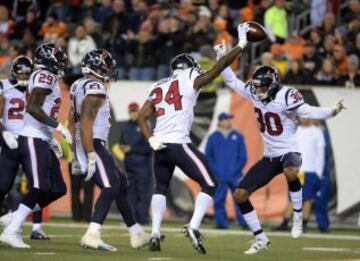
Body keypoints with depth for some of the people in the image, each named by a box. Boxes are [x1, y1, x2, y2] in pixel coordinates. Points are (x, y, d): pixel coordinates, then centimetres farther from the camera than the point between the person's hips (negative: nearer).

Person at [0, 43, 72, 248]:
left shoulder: (49, 78, 20)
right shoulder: (44, 76, -11)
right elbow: (33, 108, -21)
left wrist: (53, 140, 22)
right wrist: (58, 126, -21)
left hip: (43, 140, 10)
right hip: (34, 139, -10)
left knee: (57, 189, 7)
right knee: (39, 188, -15)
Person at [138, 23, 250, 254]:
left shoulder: (158, 87, 18)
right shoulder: (190, 81, 1)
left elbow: (142, 117, 13)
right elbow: (217, 69, -5)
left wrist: (151, 139, 6)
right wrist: (241, 45, 0)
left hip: (161, 145, 6)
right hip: (180, 144, -6)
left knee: (161, 188, 22)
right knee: (210, 185, 2)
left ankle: (155, 233, 10)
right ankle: (194, 227, -15)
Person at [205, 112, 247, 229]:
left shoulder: (238, 136, 8)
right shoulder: (213, 137, 7)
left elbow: (243, 156, 7)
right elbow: (208, 156, 9)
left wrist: (236, 170, -5)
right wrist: (214, 170, -3)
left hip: (235, 176, 0)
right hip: (219, 176, 0)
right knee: (219, 200, 0)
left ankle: (244, 223, -2)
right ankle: (221, 223, 6)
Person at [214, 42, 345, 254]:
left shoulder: (285, 96, -18)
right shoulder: (255, 94, 0)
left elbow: (308, 112, -26)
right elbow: (233, 82, 14)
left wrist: (331, 112, -41)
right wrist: (222, 60, 7)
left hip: (289, 152, -7)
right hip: (269, 156, 7)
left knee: (290, 173, -43)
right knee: (241, 195, 0)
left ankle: (298, 217, -20)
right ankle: (260, 239, 12)